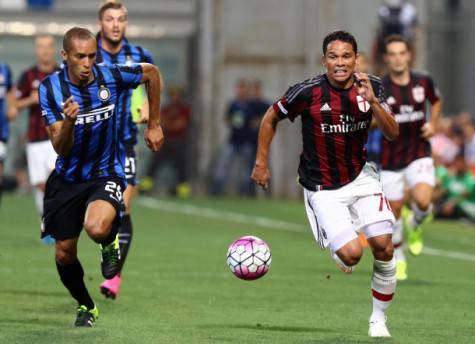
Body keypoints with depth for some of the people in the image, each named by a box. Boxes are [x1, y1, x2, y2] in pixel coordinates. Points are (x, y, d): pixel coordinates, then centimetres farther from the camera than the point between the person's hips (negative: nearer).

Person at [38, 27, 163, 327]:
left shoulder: (111, 77, -15)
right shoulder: (50, 88, -14)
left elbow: (152, 72, 7)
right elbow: (61, 148, -17)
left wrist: (154, 125, 10)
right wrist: (68, 122, -39)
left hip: (106, 173, -2)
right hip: (68, 177, 3)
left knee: (96, 228, -33)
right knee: (64, 254, 7)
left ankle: (110, 243, 5)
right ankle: (85, 307, 36)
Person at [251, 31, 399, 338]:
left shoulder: (371, 87, -5)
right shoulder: (308, 92, -16)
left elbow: (392, 133, -10)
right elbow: (270, 119, 0)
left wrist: (372, 101, -25)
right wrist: (261, 163, 2)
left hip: (361, 177, 4)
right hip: (323, 188, -4)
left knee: (383, 246, -10)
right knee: (352, 253, -19)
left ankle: (379, 320, 8)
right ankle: (340, 256, 22)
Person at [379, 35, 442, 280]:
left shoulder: (423, 82, -2)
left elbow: (436, 101, 20)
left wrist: (433, 124, 2)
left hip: (419, 155, 0)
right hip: (391, 158, 0)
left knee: (423, 201, -23)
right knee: (394, 212, 5)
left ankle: (414, 226, 13)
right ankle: (398, 259, 30)